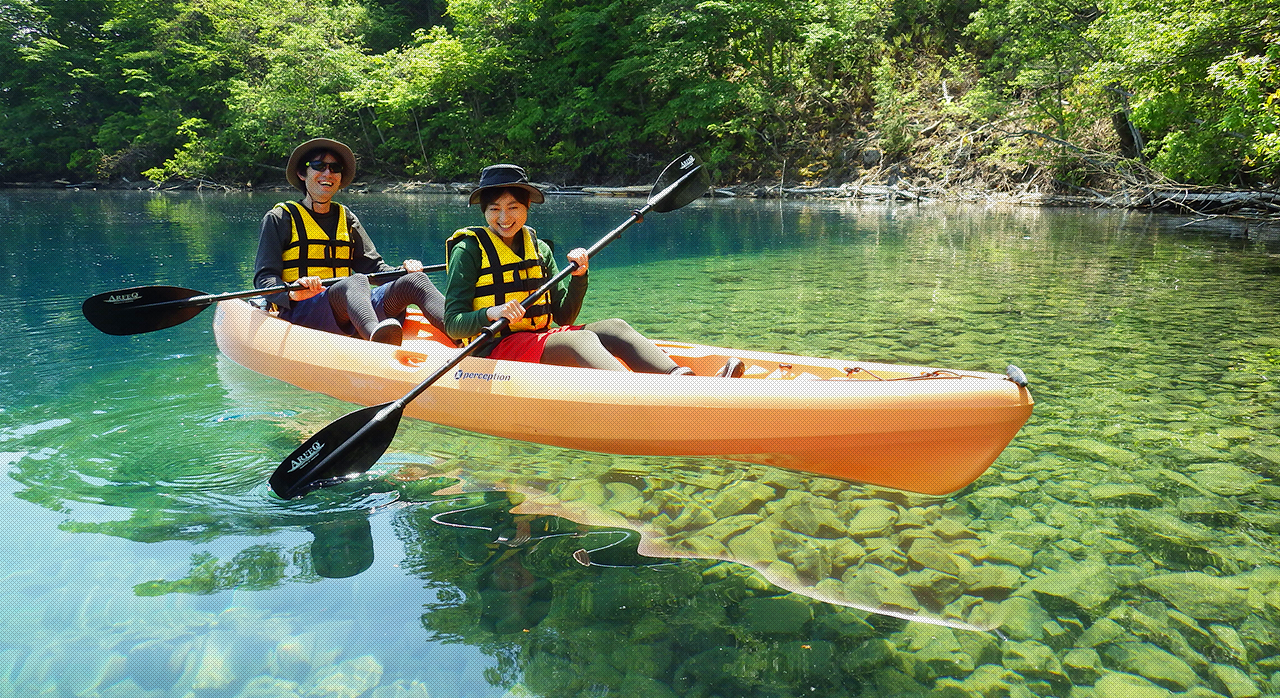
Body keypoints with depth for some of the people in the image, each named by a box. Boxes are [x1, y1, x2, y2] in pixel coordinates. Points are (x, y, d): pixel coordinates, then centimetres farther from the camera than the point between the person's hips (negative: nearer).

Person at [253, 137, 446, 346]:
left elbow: (372, 265, 18)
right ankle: (378, 338, -72)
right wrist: (292, 294, -24)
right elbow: (264, 278, -1)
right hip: (300, 313, -5)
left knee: (415, 281, -21)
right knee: (357, 282, -37)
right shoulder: (279, 218, 9)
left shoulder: (346, 218, 25)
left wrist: (404, 270, -4)